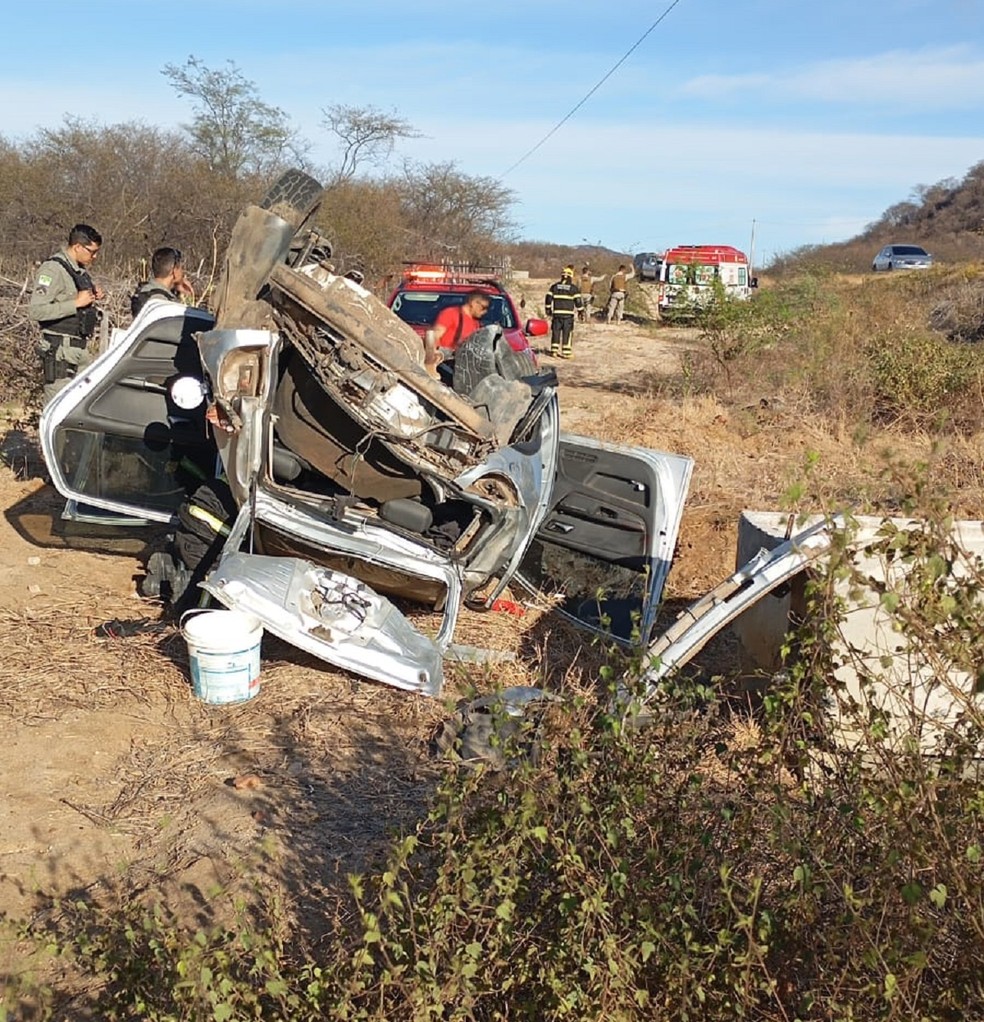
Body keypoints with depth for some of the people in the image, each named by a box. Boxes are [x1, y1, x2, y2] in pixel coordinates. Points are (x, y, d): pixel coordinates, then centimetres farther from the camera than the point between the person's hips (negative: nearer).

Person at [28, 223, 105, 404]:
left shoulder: (80, 270, 14)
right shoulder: (52, 269, -14)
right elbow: (36, 310, -24)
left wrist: (93, 296, 8)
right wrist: (76, 303, -21)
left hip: (81, 348, 9)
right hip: (59, 350, -9)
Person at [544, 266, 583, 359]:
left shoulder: (554, 286, 5)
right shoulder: (574, 288, -2)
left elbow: (548, 298, 6)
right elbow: (578, 301, -4)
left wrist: (548, 309, 16)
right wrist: (580, 311, 6)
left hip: (557, 313, 2)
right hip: (568, 313, -2)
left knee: (556, 331, 9)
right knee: (567, 333, 2)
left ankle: (554, 351, 8)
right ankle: (566, 352, 1)